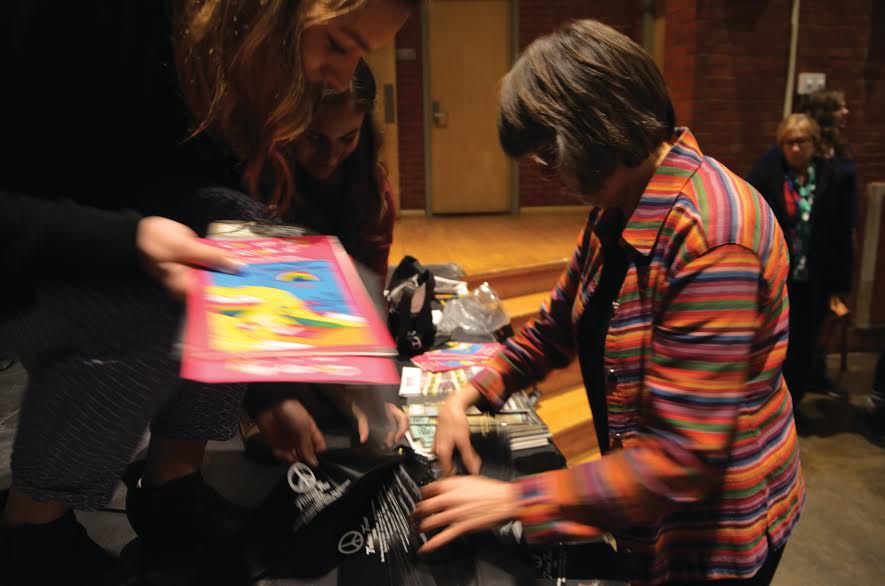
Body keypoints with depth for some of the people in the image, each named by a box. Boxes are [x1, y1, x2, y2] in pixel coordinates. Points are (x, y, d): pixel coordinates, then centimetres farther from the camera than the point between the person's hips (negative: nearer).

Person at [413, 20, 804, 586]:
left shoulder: (710, 236, -31)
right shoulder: (617, 211, -3)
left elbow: (682, 458, -31)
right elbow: (557, 326, 7)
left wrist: (513, 500, -26)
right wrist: (470, 395, -5)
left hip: (716, 535, -7)